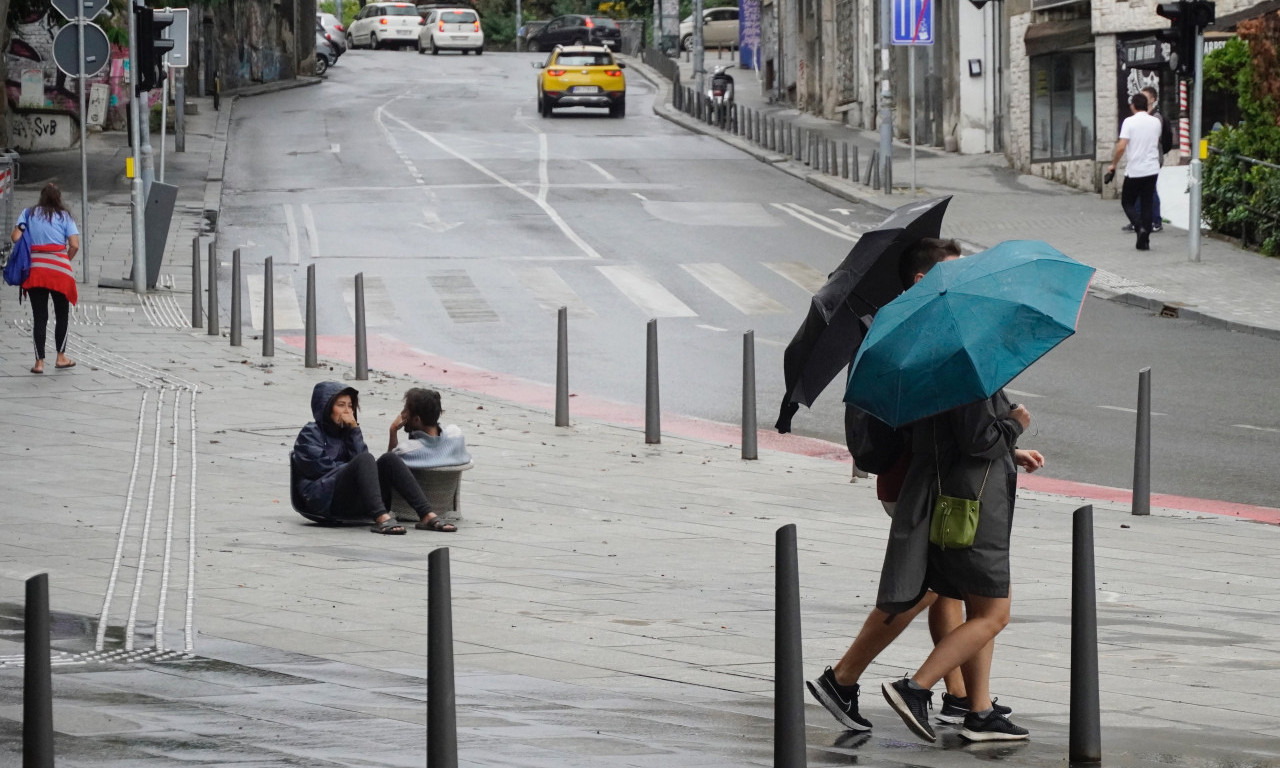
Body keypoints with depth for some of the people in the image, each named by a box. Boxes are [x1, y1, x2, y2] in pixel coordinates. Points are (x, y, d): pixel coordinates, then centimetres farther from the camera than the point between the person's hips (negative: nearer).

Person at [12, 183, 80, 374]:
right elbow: (74, 245, -5)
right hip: (59, 269, -1)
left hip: (34, 269, 1)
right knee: (62, 314, 14)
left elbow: (15, 237, -2)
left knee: (39, 317, 3)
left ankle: (39, 362, 0)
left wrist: (27, 253, 12)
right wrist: (66, 260, 10)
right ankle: (61, 357, 19)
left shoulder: (29, 214, 7)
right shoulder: (65, 216, 3)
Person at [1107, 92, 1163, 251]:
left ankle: (1139, 227, -15)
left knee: (1127, 202, 10)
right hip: (1152, 169, 4)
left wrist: (1113, 164, -3)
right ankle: (1144, 241, 7)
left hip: (1134, 170, -4)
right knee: (1147, 204, 10)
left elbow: (1121, 147, -15)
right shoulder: (1155, 122, 5)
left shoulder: (1129, 122, -10)